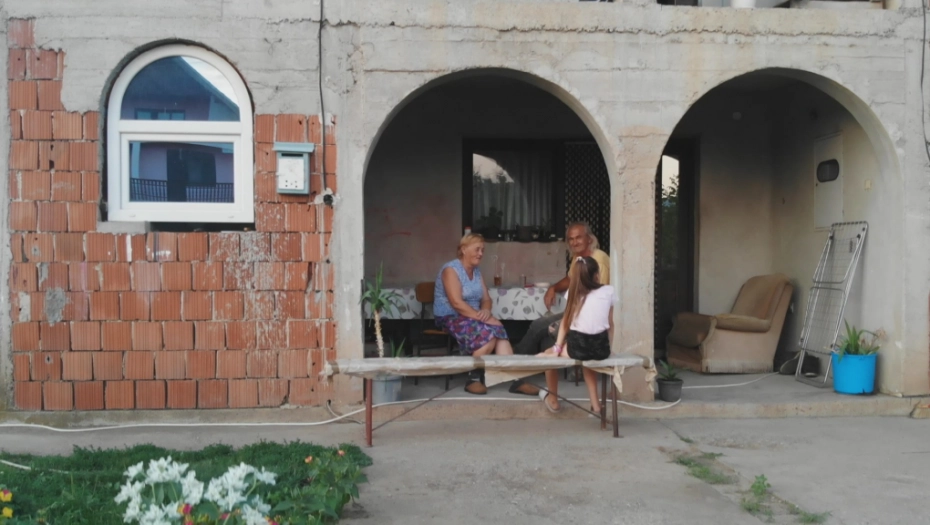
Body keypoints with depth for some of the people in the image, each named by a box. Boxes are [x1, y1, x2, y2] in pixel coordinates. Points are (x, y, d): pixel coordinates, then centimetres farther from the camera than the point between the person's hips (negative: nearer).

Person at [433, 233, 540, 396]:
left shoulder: (476, 271, 13)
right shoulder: (451, 269, -12)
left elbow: (486, 299, 11)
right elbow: (457, 303, -22)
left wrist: (486, 311, -14)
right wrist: (482, 317, -27)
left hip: (473, 317, 7)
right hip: (450, 317, -7)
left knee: (499, 331, -22)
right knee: (488, 333, -30)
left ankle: (514, 379, -27)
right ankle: (473, 378, -16)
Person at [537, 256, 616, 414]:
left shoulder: (575, 293, 7)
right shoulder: (608, 291, 8)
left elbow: (566, 321, 5)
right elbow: (610, 324, 12)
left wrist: (557, 347, 7)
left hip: (578, 347, -3)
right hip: (601, 348, 3)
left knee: (548, 355, 27)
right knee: (587, 354, 39)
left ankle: (553, 399, 37)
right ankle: (595, 404, 37)